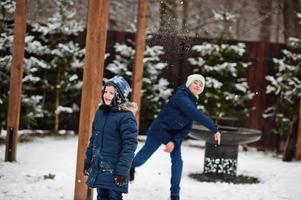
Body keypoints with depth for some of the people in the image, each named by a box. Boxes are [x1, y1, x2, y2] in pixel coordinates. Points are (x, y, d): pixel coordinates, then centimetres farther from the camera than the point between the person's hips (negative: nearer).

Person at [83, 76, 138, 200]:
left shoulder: (126, 116, -13)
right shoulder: (100, 112, 9)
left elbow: (130, 144, -16)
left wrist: (123, 170, -20)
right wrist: (88, 160, 18)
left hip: (114, 169, -7)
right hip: (98, 167, 7)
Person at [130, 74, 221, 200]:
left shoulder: (192, 103, 0)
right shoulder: (181, 96, -25)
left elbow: (187, 129, -3)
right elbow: (196, 115, -38)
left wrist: (175, 142, -19)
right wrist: (214, 129, -41)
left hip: (174, 134, 6)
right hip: (159, 131, -6)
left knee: (177, 161, -10)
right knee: (142, 158, 9)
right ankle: (131, 167, 43)